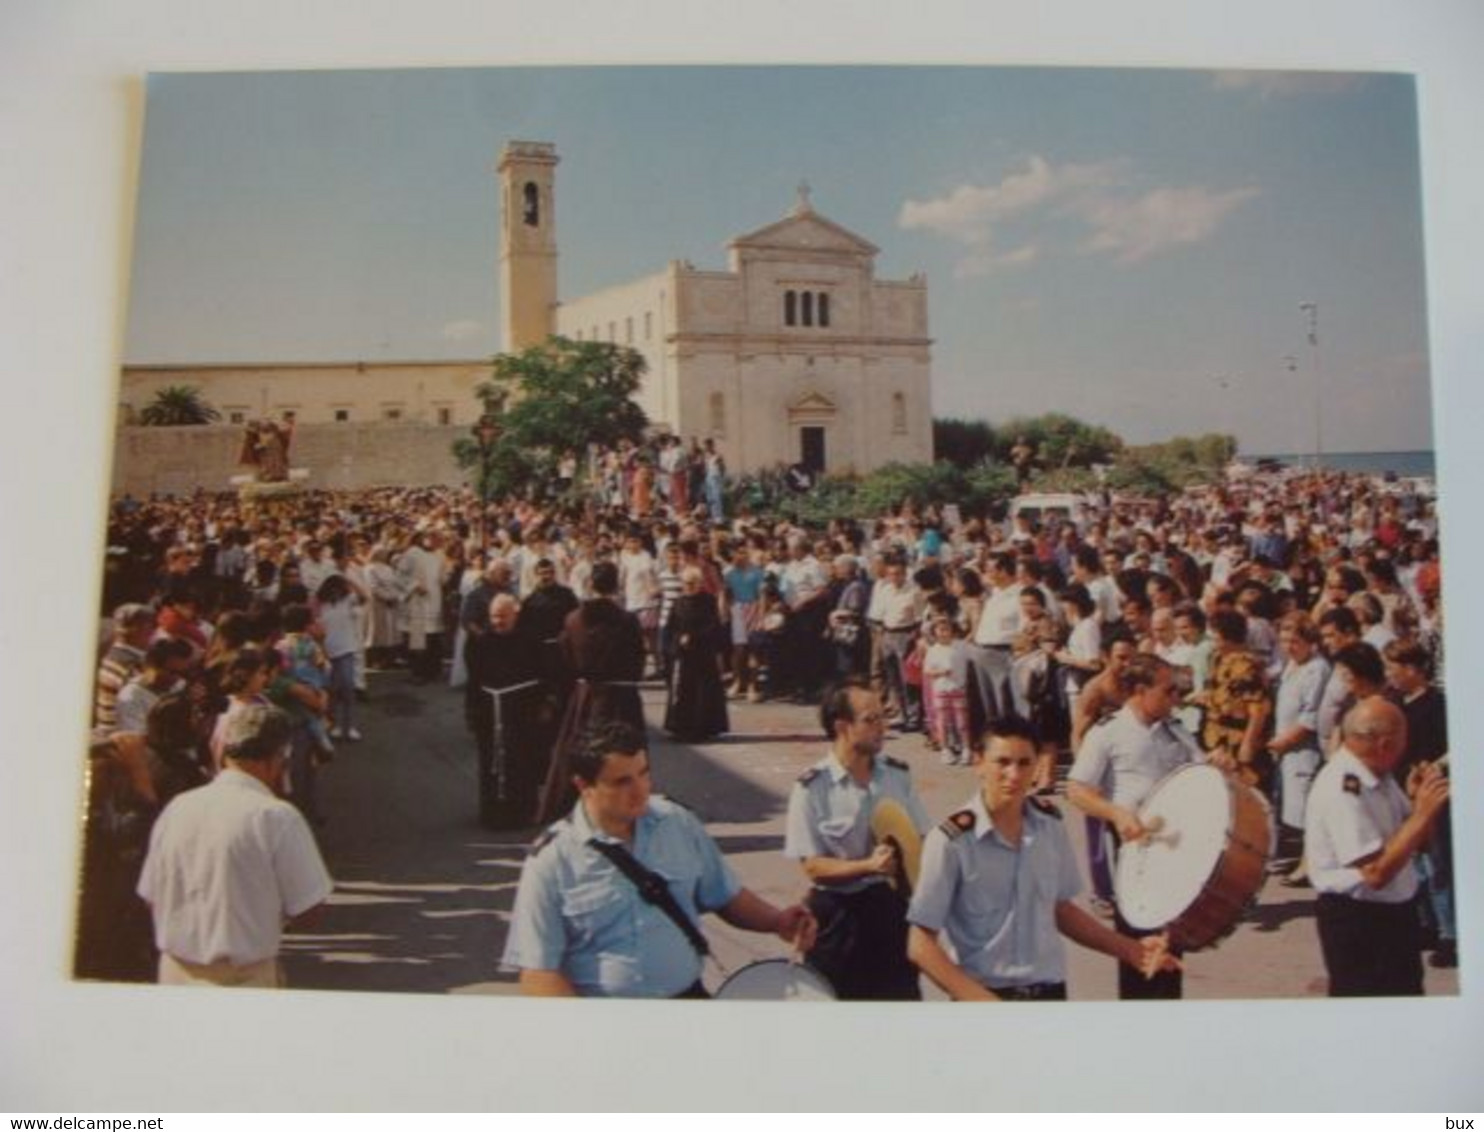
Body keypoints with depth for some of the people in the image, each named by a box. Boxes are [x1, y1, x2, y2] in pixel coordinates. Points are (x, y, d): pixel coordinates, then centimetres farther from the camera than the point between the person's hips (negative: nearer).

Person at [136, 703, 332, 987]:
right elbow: (306, 907, -14)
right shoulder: (276, 816, -18)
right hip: (244, 976, -5)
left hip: (175, 969, 5)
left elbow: (151, 898, 6)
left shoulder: (177, 807, -2)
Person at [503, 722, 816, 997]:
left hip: (685, 996, 3)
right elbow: (538, 972, -9)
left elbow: (726, 896, 14)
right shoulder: (552, 860, -9)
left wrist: (776, 920, -4)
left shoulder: (679, 824, 3)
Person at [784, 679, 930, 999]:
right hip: (838, 912, -4)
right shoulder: (813, 788, -14)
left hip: (894, 905, 4)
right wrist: (868, 866, -28)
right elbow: (813, 867, -14)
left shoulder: (897, 775, 0)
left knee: (901, 992, 15)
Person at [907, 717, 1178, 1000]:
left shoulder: (1051, 825, 1)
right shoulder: (951, 841, -16)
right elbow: (921, 944, -13)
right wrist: (977, 999, -23)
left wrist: (1128, 949, 7)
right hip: (985, 994, -5)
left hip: (1049, 991, 5)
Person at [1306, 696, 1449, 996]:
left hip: (1397, 912, 10)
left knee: (1406, 991, 22)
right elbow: (1377, 873, -29)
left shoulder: (1378, 774, 3)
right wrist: (1422, 813, -26)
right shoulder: (1341, 789, -26)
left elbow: (1418, 842, 12)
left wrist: (1423, 802, -9)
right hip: (1356, 923, -9)